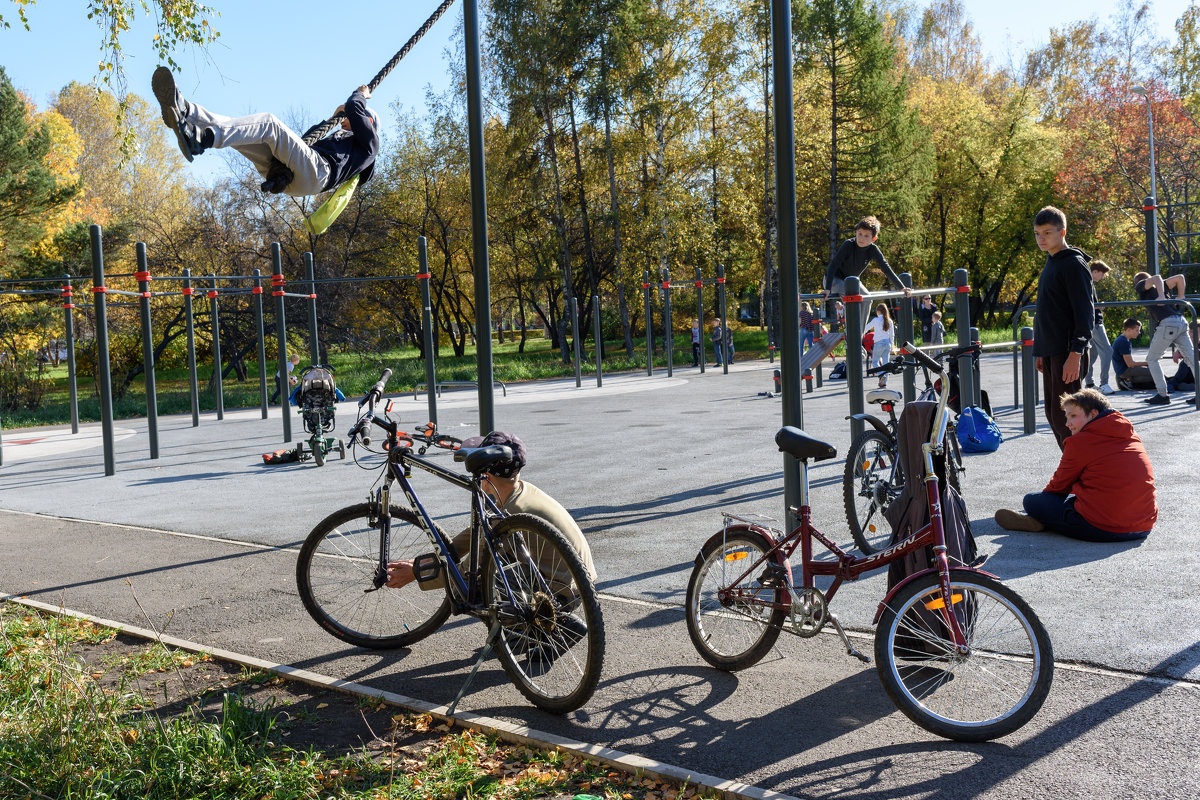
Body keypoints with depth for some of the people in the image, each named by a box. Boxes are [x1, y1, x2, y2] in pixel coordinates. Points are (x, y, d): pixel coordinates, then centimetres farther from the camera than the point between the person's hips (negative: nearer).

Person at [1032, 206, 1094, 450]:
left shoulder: (1074, 264, -10)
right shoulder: (1050, 264, 18)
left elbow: (1085, 312, -15)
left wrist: (1075, 353, -22)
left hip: (1067, 352, -9)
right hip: (1051, 352, 9)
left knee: (1064, 415, -11)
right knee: (1053, 414, 11)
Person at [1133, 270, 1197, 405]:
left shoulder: (1141, 286, 12)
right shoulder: (1161, 287, 28)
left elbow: (1157, 278, -5)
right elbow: (1180, 278, 21)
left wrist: (1161, 296, -14)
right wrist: (1180, 299, 23)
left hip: (1168, 323, -6)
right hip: (1182, 322, 6)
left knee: (1151, 358, 7)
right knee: (1191, 358, 6)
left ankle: (1162, 394, 3)